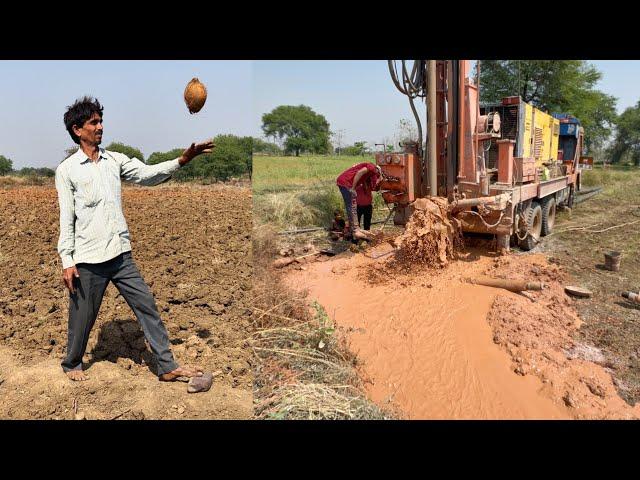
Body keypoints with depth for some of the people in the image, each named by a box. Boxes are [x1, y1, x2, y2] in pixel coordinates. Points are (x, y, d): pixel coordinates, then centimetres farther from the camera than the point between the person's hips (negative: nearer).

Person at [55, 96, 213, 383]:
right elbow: (66, 218, -3)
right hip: (88, 260, -3)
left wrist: (182, 160, -19)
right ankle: (72, 364, 37)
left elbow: (147, 174, -5)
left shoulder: (115, 160, 9)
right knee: (82, 317, 10)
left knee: (147, 305, 1)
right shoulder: (67, 170, -1)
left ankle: (167, 367, 9)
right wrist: (67, 261, -7)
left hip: (121, 254, 4)